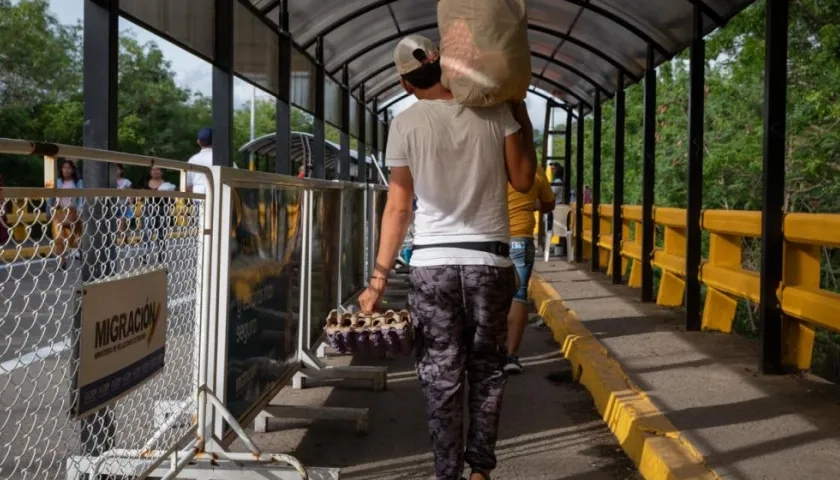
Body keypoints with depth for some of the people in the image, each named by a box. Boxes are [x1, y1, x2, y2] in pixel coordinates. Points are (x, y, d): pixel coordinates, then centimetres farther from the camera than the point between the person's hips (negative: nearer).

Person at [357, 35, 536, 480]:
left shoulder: (406, 123, -2)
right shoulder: (495, 110, -1)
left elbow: (398, 207, -2)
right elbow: (523, 181, 5)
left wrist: (379, 278, 4)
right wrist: (522, 116, 14)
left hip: (432, 263, -1)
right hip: (489, 261, 1)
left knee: (440, 375, 6)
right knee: (486, 370, 14)